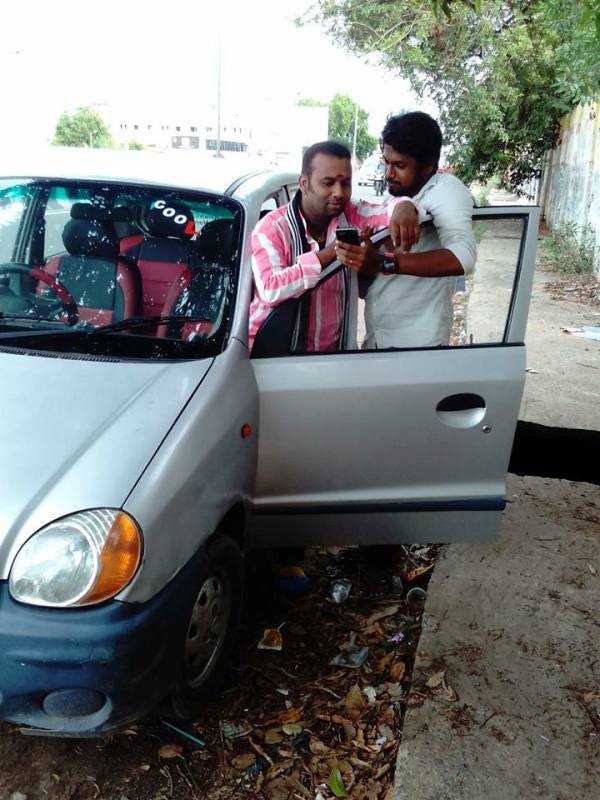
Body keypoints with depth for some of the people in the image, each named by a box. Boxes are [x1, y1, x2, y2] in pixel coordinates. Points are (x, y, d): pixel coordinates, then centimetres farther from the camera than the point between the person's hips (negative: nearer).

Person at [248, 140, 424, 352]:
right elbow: (270, 290, -24)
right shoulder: (272, 228, -10)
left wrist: (403, 208, -33)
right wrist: (330, 253, -28)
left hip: (330, 350, 3)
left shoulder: (348, 215, 5)